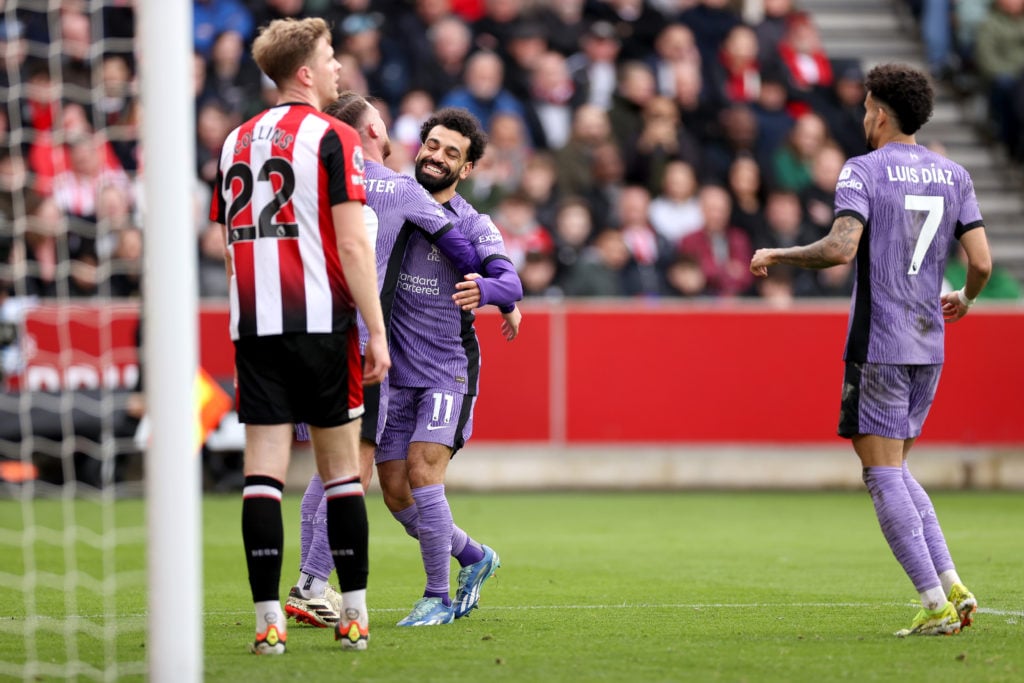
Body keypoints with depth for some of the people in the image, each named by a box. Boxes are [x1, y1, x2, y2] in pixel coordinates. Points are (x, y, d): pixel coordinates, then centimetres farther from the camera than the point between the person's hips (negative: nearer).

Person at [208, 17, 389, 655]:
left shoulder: (236, 142, 13)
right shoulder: (333, 137, -5)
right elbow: (353, 245, -11)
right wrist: (376, 330, -8)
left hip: (254, 326, 4)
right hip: (320, 323, -4)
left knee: (263, 471, 0)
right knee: (342, 469, 6)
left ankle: (270, 619, -6)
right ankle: (355, 615, 9)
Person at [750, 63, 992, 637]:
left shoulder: (863, 171, -7)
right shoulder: (954, 175, 10)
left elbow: (841, 248, -21)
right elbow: (982, 262, 4)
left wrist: (776, 256, -6)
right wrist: (965, 299, 26)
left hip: (878, 346, -6)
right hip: (928, 345, 6)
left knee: (884, 474, -3)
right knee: (896, 470, 18)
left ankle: (935, 603, -11)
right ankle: (952, 586, 4)